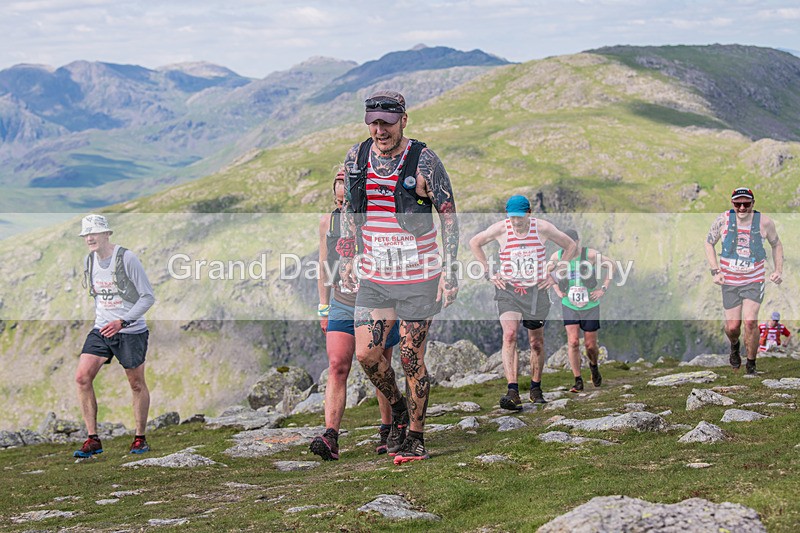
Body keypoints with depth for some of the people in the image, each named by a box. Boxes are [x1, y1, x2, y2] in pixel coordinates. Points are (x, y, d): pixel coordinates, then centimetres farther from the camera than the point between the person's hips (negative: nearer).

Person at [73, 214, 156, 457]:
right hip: (101, 329, 6)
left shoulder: (126, 258, -14)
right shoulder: (90, 260, 6)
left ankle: (140, 438, 20)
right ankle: (93, 440, -3)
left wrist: (122, 322, -21)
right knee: (82, 377, -9)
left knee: (137, 384, 4)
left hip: (131, 332, -5)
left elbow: (148, 297, -13)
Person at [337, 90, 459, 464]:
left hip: (419, 279, -4)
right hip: (374, 278, 4)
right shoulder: (356, 157, 2)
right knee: (366, 354, -2)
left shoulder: (423, 161, -11)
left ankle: (415, 437, 15)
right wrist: (348, 258, 14)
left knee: (411, 359, -1)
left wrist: (449, 271, -10)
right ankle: (397, 408, 26)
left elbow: (449, 216, -6)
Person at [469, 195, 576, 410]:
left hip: (536, 291, 1)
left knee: (537, 343, 9)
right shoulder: (500, 229, -7)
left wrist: (555, 274, 2)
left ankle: (536, 388, 29)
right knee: (509, 336, -21)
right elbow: (475, 243, 11)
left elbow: (570, 246, 7)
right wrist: (489, 273, 4)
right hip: (508, 290, -1)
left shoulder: (542, 228, -7)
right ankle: (513, 391, -29)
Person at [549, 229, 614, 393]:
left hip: (590, 305, -1)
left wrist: (603, 289, -6)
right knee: (573, 342, -11)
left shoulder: (590, 254, -14)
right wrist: (557, 290, 4)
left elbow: (611, 265, 0)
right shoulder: (557, 257, -7)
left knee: (590, 345, 5)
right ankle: (578, 381, -2)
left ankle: (594, 366, 39)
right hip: (569, 305, 1)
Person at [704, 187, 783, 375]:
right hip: (729, 281, 1)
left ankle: (751, 364, 2)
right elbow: (709, 243, 6)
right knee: (732, 327, 2)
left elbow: (776, 244, 11)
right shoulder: (723, 220, -9)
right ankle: (734, 346, 40)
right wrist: (715, 271, -3)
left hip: (754, 280, -1)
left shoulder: (764, 222, -9)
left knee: (750, 322, -17)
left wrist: (778, 270, 1)